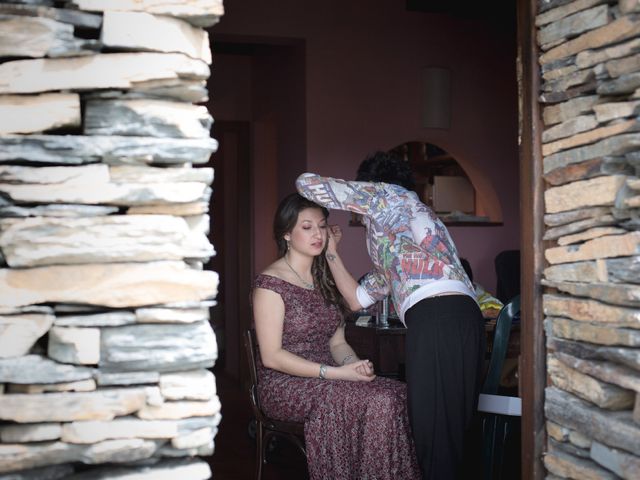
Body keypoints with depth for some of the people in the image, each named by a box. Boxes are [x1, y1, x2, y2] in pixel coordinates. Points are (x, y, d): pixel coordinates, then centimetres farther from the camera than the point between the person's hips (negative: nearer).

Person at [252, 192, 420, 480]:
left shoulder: (324, 279, 15)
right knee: (378, 401, -29)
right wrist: (335, 372, -20)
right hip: (285, 385, -7)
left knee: (398, 394, -21)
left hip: (327, 379, 7)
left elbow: (337, 342, 13)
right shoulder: (270, 283, -8)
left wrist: (354, 364, -10)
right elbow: (272, 356, -14)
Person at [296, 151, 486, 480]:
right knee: (453, 427, 12)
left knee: (431, 429, -5)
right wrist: (331, 251, 37)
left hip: (435, 319, -9)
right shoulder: (392, 248, 35)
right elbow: (358, 298, 34)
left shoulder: (387, 193, 13)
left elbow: (307, 183, 12)